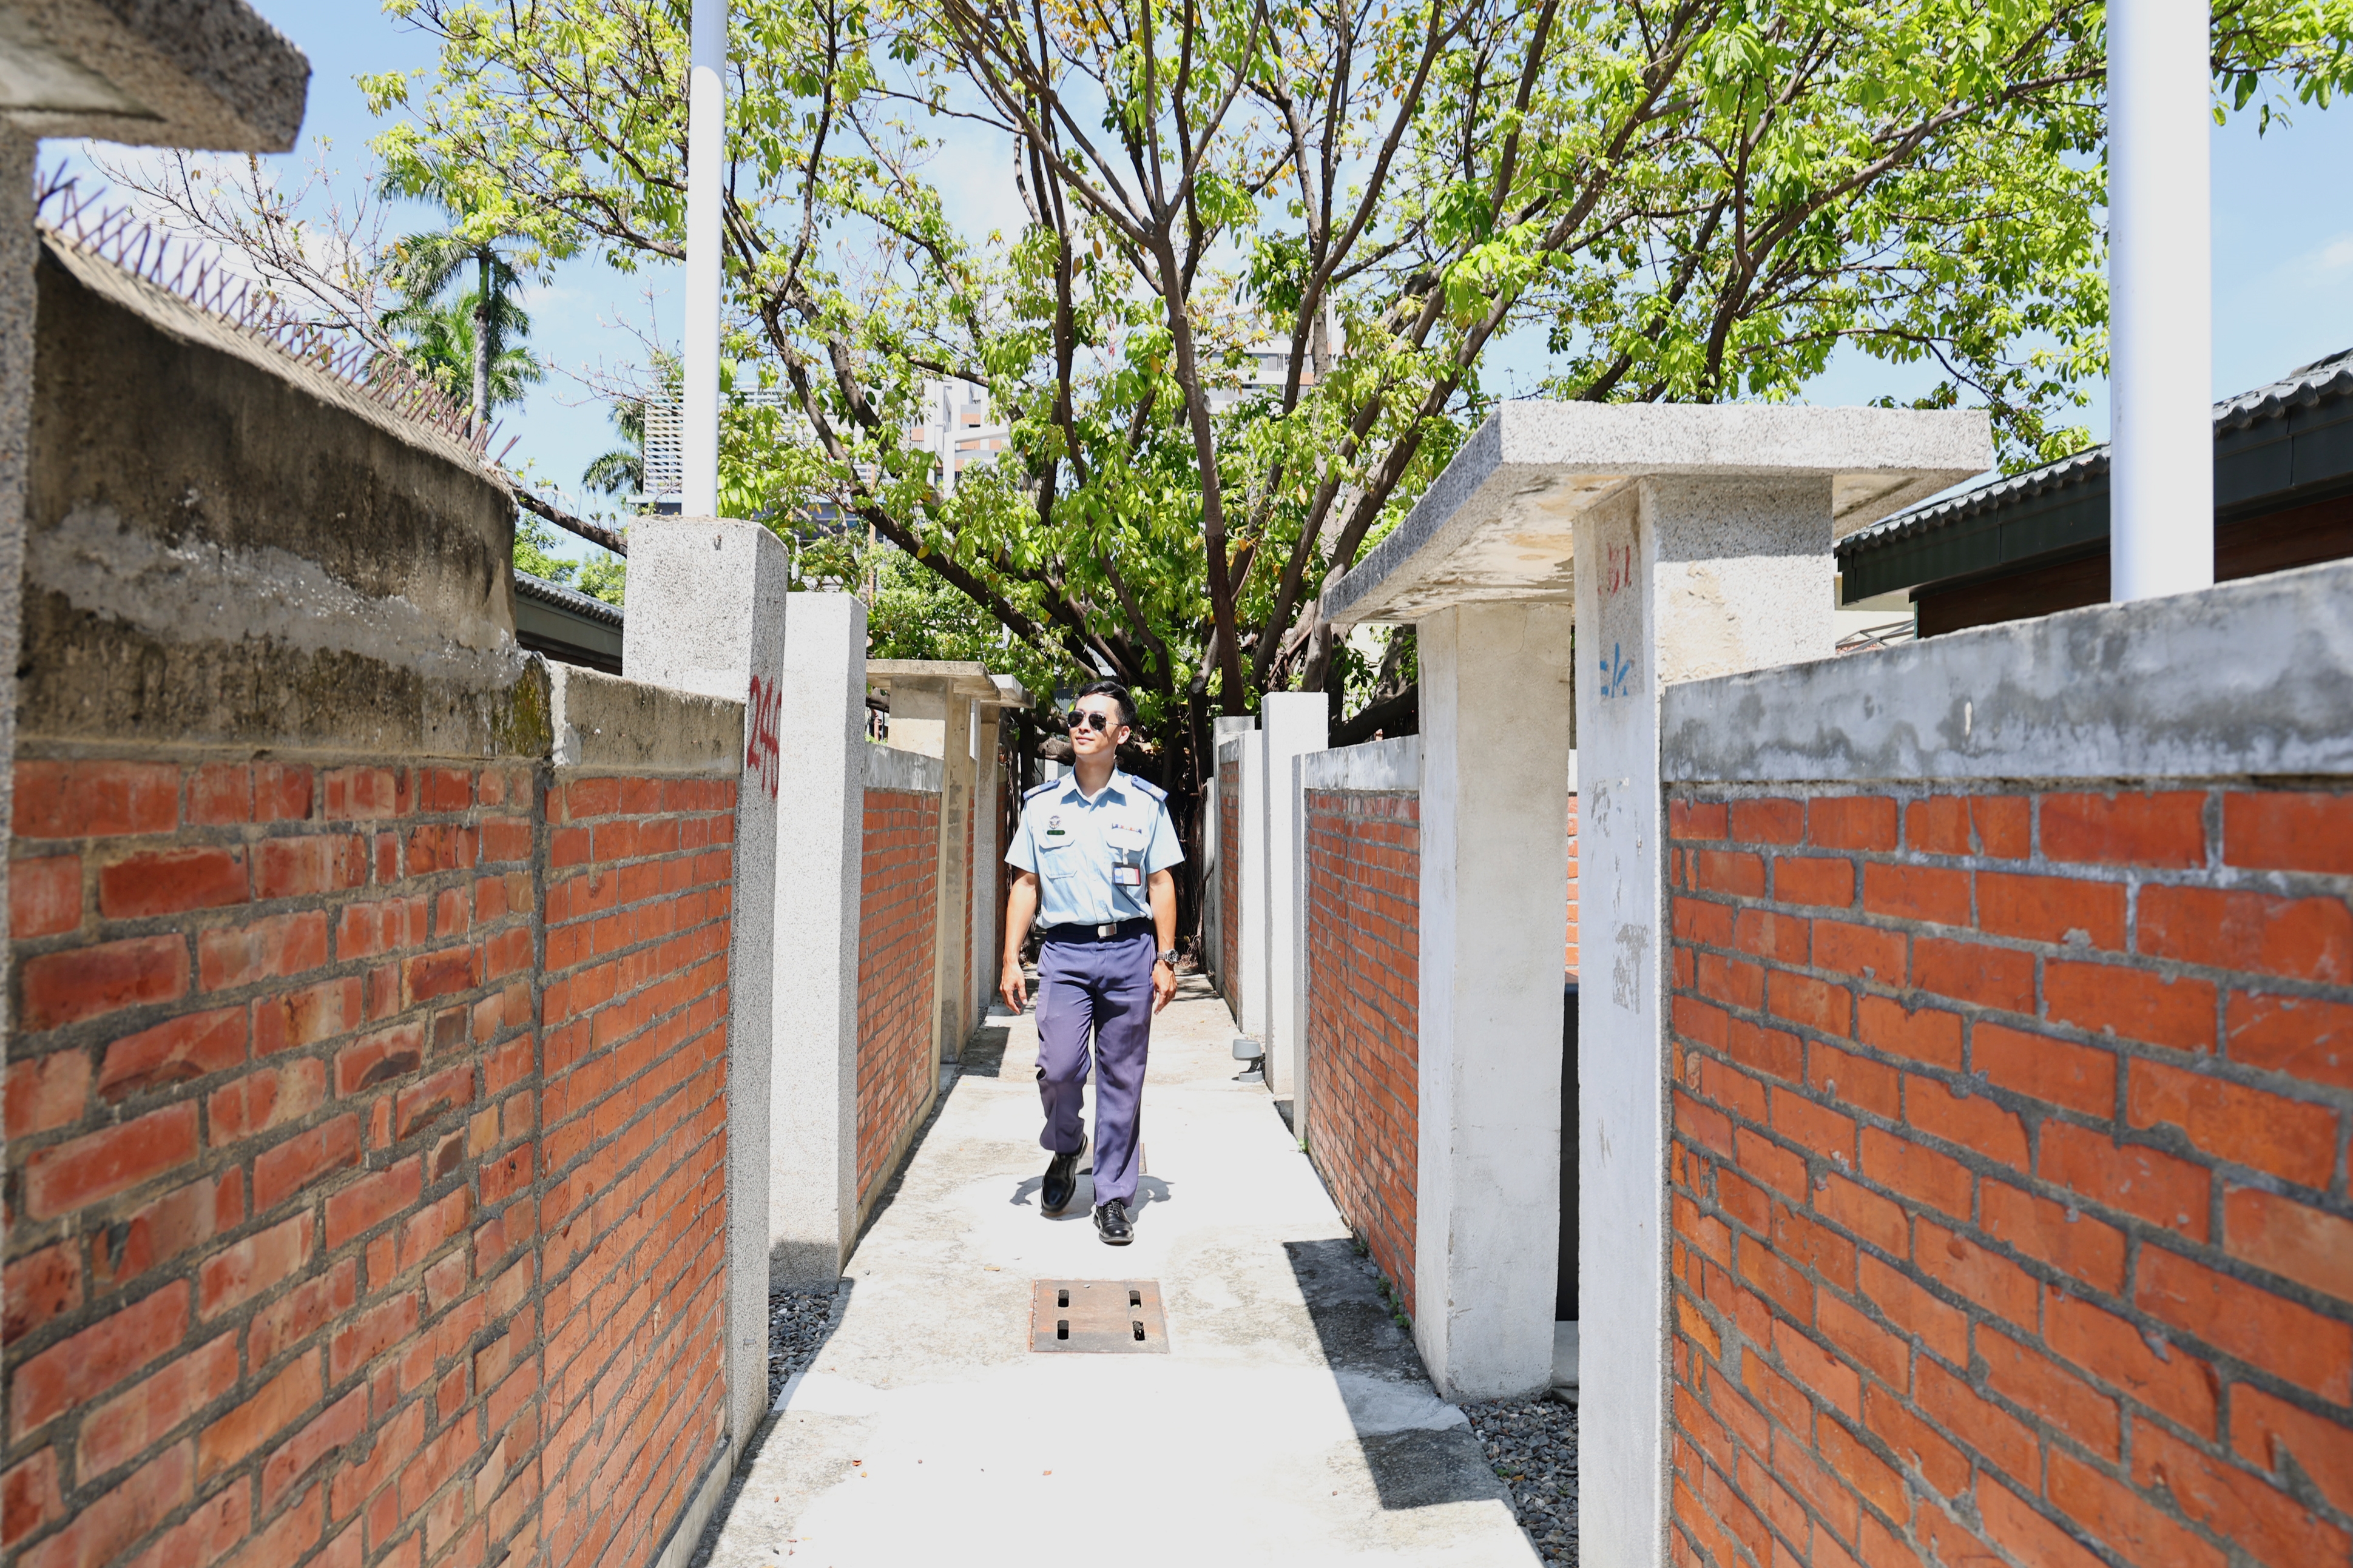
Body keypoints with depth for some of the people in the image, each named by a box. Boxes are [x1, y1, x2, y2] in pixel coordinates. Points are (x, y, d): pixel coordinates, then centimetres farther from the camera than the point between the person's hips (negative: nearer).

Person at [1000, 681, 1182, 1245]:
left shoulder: (1146, 803, 4)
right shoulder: (1042, 804, 7)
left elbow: (1160, 883, 6)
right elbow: (1026, 884, 9)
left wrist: (1165, 959, 1)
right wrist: (1011, 960, 3)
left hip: (1130, 951, 0)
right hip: (1065, 950, 1)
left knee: (1122, 1079, 4)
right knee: (1058, 1068, -10)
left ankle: (1113, 1198, 17)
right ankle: (1065, 1149, 23)